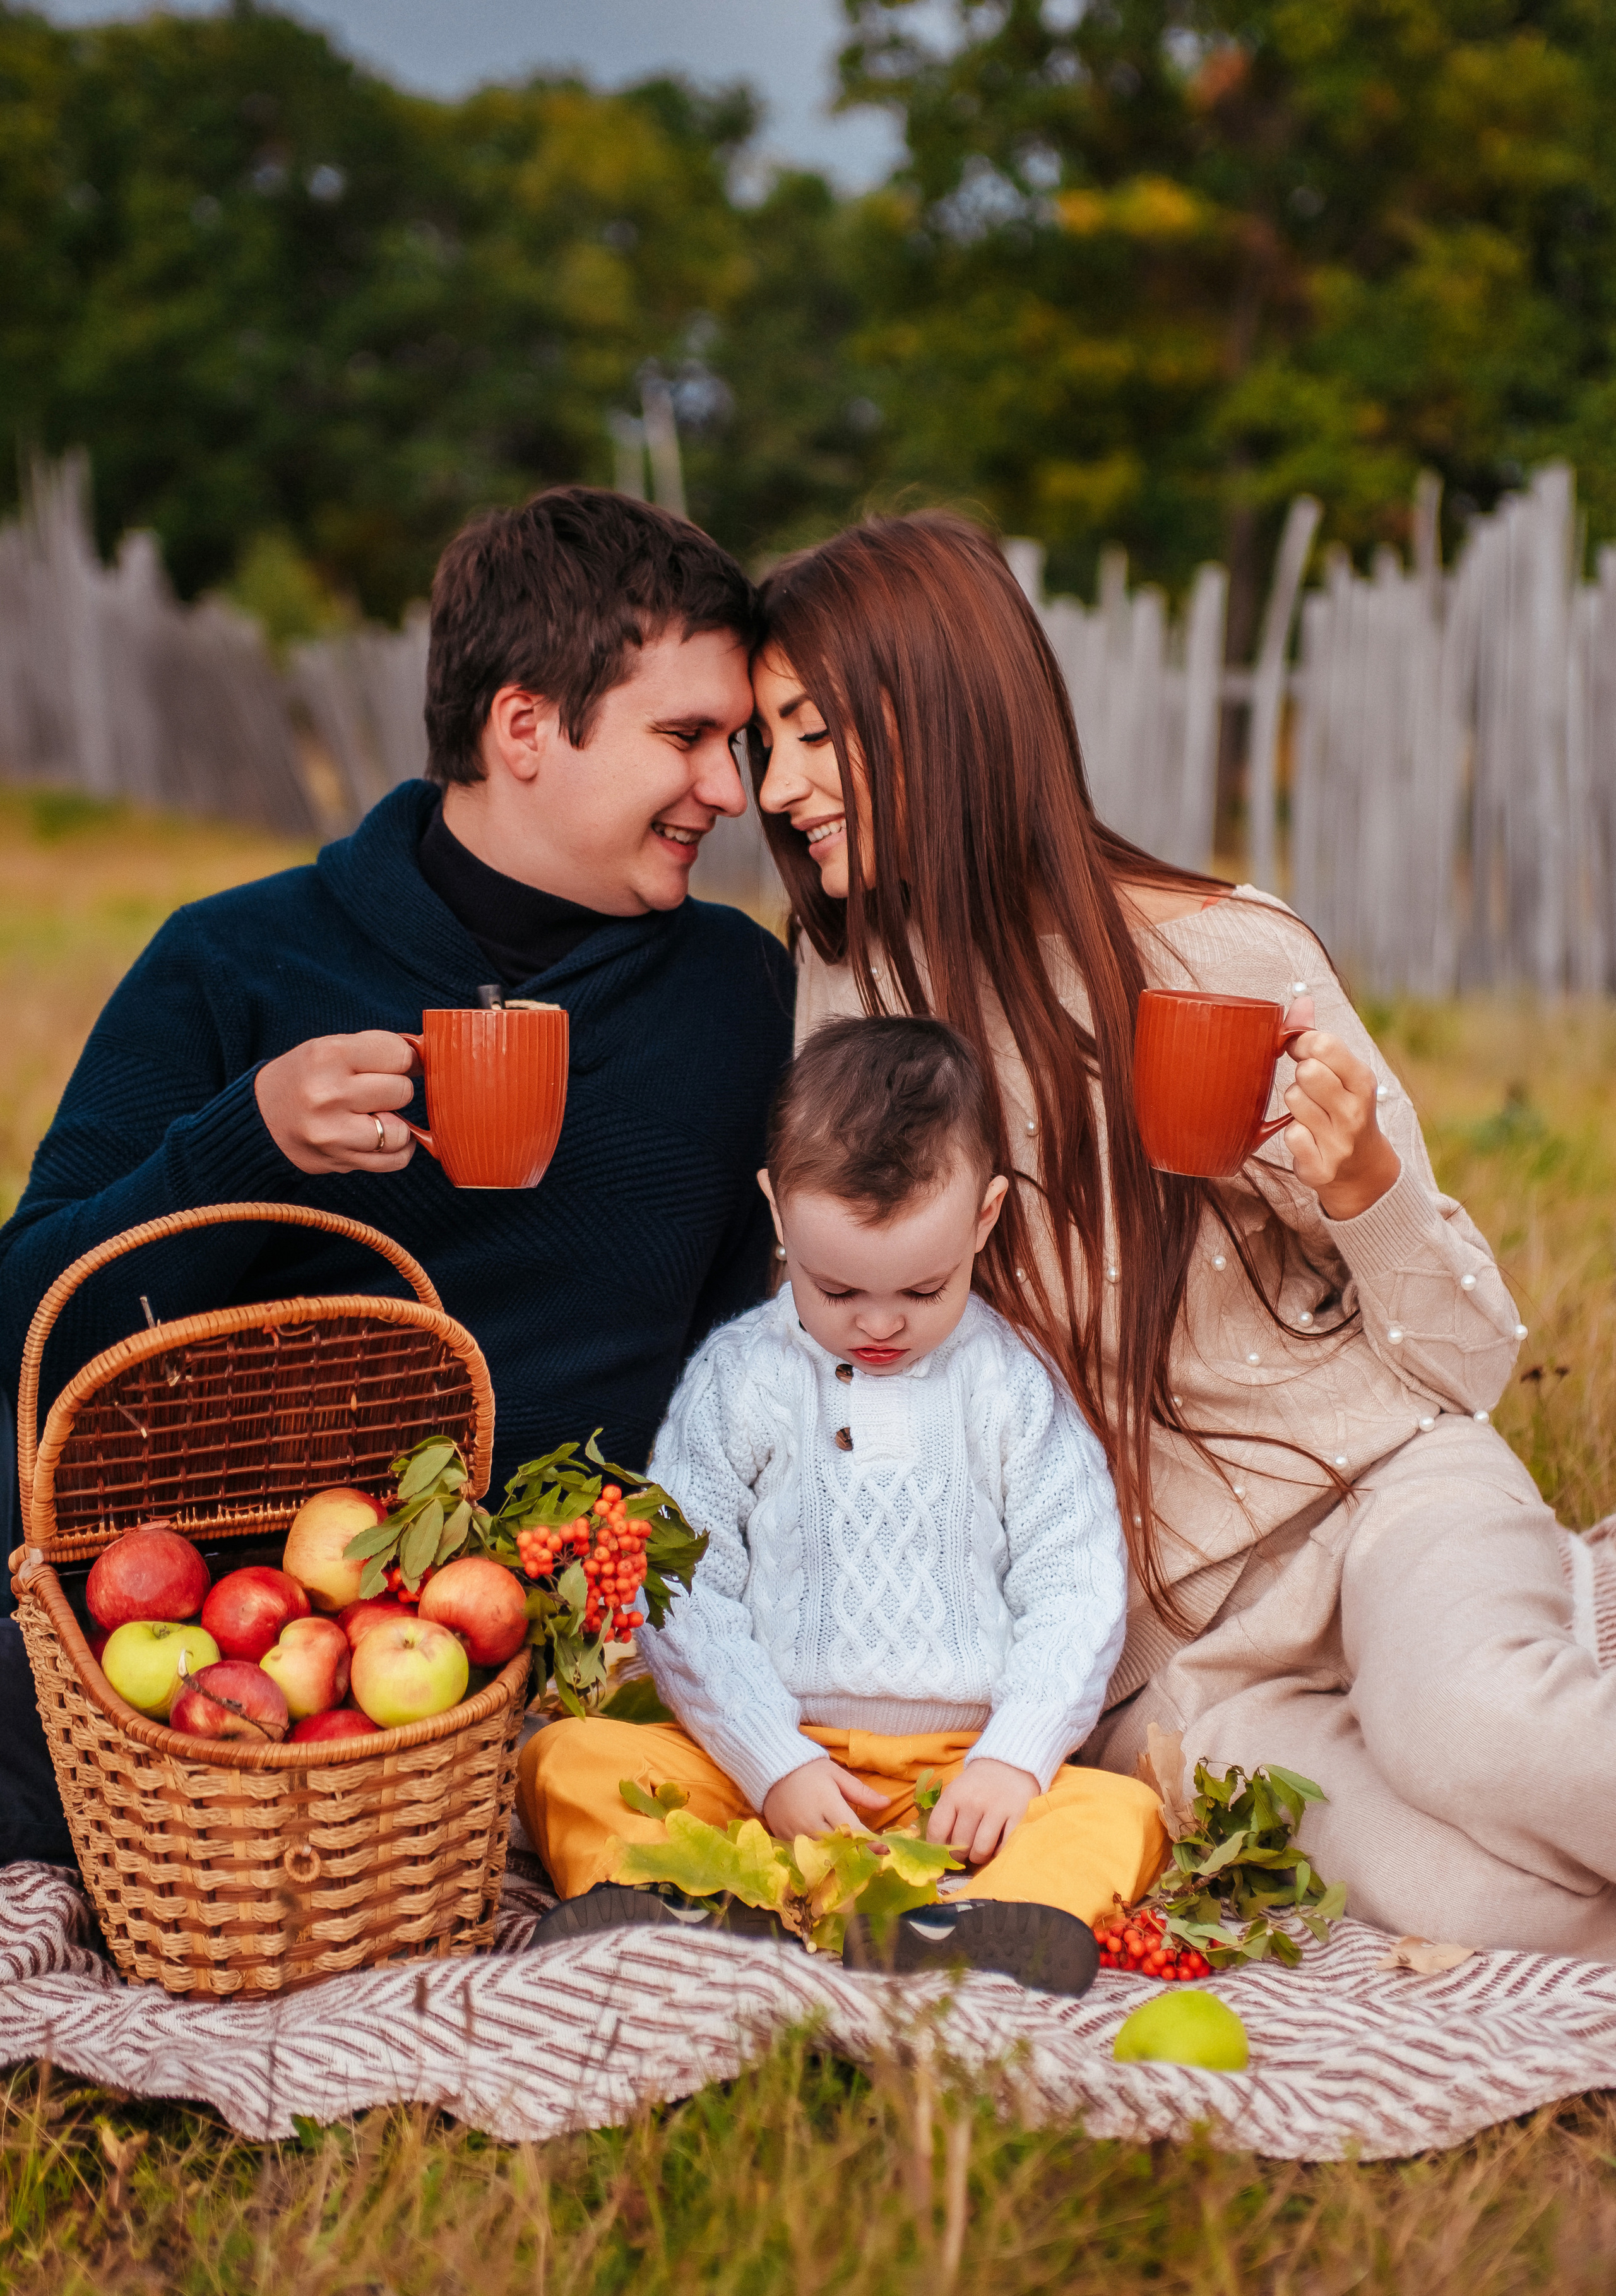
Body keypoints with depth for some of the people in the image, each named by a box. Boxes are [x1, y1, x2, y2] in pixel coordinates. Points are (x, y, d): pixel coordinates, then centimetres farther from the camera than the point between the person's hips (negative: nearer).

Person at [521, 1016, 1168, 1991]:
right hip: (759, 1756, 1)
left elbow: (1075, 1591, 1)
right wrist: (773, 1764, -11)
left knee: (1121, 1811, -26)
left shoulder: (1016, 1388, 3)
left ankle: (997, 1925, -51)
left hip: (964, 1761, 0)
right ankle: (632, 1910, -42)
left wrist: (1013, 1760, -13)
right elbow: (683, 1593, 0)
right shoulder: (737, 1380, 3)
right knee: (568, 1759, -19)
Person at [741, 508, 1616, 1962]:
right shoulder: (845, 1008, 1)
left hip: (1377, 1478, -1)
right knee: (1468, 1895, -27)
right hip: (1154, 1631, 2)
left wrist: (1364, 1186, -22)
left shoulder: (1232, 961, -8)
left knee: (1469, 1724, -36)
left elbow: (1468, 1366, -3)